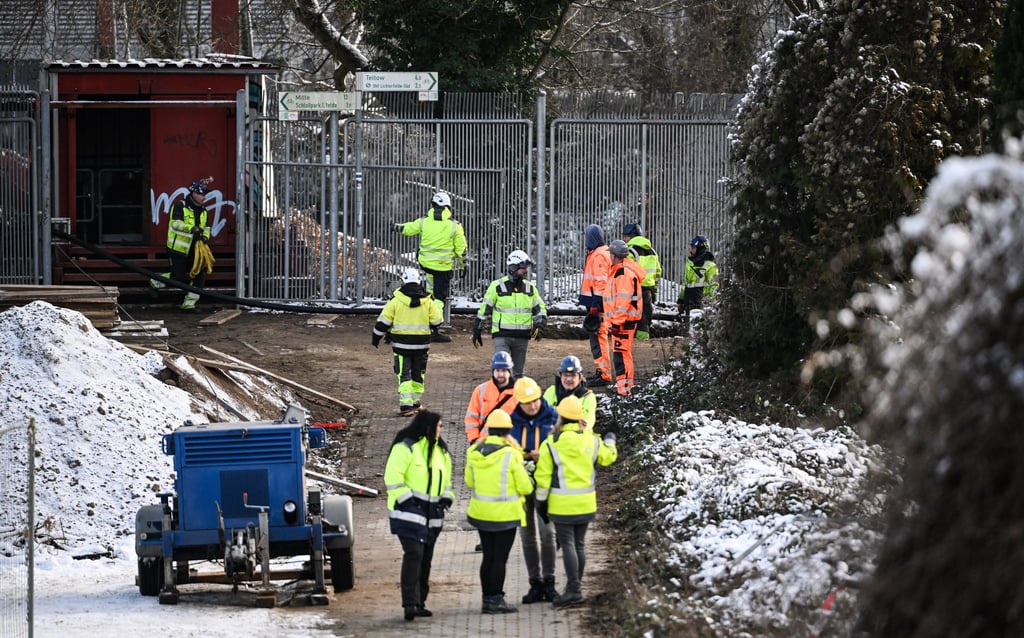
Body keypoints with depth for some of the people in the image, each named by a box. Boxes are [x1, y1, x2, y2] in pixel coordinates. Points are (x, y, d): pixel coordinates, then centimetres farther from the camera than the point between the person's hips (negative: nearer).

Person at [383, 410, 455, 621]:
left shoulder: (441, 451, 16)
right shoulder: (405, 448, -10)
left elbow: (446, 478, 26)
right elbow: (393, 477, -15)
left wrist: (446, 497, 10)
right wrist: (405, 498, -19)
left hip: (431, 513, 8)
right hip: (409, 511, -8)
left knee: (425, 558, 9)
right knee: (414, 554, -18)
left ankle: (419, 602, 16)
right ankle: (410, 603, -22)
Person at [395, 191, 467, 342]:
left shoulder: (424, 222, -5)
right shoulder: (454, 225, -9)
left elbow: (408, 229, 12)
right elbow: (461, 248, -3)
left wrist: (397, 227, 34)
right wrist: (463, 265, 12)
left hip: (425, 262, 2)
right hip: (444, 267, -2)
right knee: (440, 297, 2)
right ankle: (434, 331, 2)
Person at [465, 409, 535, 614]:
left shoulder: (474, 453, -3)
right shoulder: (511, 455, -17)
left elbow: (469, 482, 9)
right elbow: (525, 487, -12)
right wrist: (530, 481, 11)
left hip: (480, 513, 5)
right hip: (505, 515, -5)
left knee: (488, 556, 14)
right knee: (500, 558, 2)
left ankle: (487, 599, 18)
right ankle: (496, 600, 4)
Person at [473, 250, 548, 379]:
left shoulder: (530, 289, 8)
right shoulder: (497, 287, -4)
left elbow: (540, 309, 13)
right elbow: (484, 310, 1)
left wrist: (539, 326, -8)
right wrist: (477, 332, 5)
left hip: (522, 337, 4)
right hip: (502, 336, -4)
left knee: (517, 372, 10)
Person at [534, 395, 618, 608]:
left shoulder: (551, 444, -11)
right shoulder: (591, 440, -1)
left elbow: (543, 476, -8)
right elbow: (608, 457, 18)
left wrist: (541, 502, 2)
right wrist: (610, 441, 39)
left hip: (561, 504, -4)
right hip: (586, 503, 4)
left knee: (567, 544, -4)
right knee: (579, 543, 12)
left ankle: (573, 589, -11)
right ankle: (575, 587, 18)